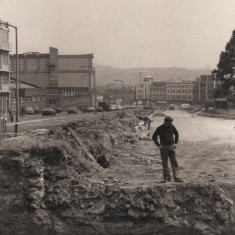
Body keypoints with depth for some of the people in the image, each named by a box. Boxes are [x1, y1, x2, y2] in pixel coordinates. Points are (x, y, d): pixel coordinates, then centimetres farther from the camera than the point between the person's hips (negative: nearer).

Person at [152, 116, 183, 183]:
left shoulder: (172, 127, 1)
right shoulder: (160, 128, -8)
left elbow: (176, 134, 17)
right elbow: (154, 137, 1)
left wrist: (176, 143, 10)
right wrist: (158, 145, -4)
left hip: (171, 147, 2)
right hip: (163, 147, -2)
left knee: (174, 162, -2)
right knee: (165, 163, 0)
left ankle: (176, 177, -2)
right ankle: (166, 178, 5)